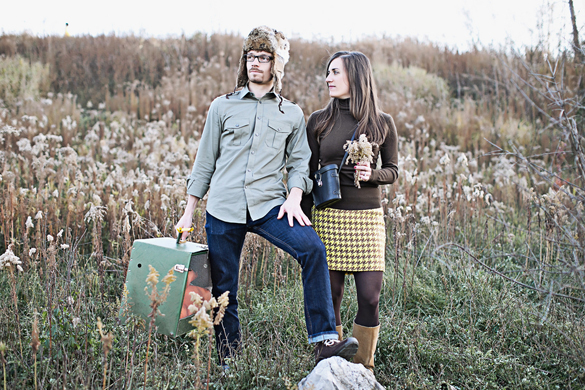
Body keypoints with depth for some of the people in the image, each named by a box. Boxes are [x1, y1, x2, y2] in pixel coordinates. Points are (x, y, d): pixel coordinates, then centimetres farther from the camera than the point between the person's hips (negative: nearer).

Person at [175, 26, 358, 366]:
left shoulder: (292, 114, 14)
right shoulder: (223, 106, 12)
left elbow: (299, 163, 11)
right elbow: (205, 161, 13)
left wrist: (294, 198, -10)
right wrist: (189, 212, 11)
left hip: (269, 204, 0)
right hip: (223, 208, 1)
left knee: (313, 249, -25)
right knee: (223, 290, 4)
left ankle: (325, 341, -22)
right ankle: (229, 362, 22)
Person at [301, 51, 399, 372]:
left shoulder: (382, 123, 3)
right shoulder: (319, 121, 4)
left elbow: (393, 171, 11)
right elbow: (308, 173, 7)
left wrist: (372, 174, -11)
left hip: (368, 217, 0)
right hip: (328, 216, 0)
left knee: (370, 297, -1)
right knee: (330, 297, 3)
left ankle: (363, 368, 18)